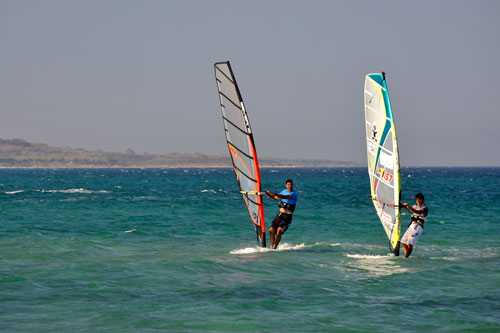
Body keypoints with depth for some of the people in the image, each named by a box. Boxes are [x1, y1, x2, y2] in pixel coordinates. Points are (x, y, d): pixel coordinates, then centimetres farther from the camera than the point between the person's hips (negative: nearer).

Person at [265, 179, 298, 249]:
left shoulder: (294, 194, -12)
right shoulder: (284, 191, 12)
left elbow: (284, 197, -29)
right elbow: (275, 198, 24)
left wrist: (273, 194, -38)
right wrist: (268, 194, 5)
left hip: (287, 216, -7)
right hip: (280, 214, 7)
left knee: (279, 230, -23)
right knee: (271, 230, -4)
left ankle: (275, 247, -21)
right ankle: (271, 246, 7)